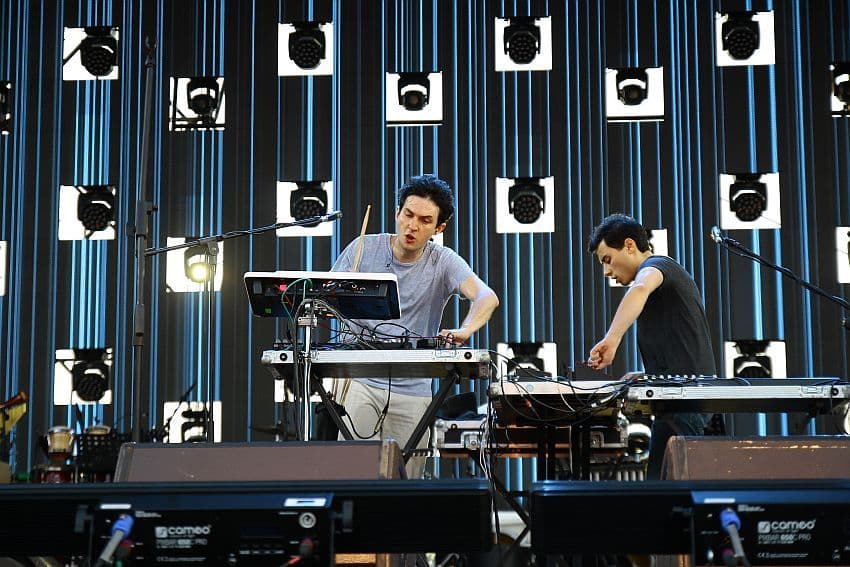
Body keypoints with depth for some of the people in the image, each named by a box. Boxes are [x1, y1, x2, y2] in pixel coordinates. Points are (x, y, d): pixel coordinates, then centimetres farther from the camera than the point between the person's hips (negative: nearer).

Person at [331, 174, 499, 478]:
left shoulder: (443, 262, -4)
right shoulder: (364, 248, 0)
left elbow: (487, 297, -20)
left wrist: (464, 330, -41)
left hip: (413, 389, 1)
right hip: (360, 381, 0)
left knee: (407, 481, 4)